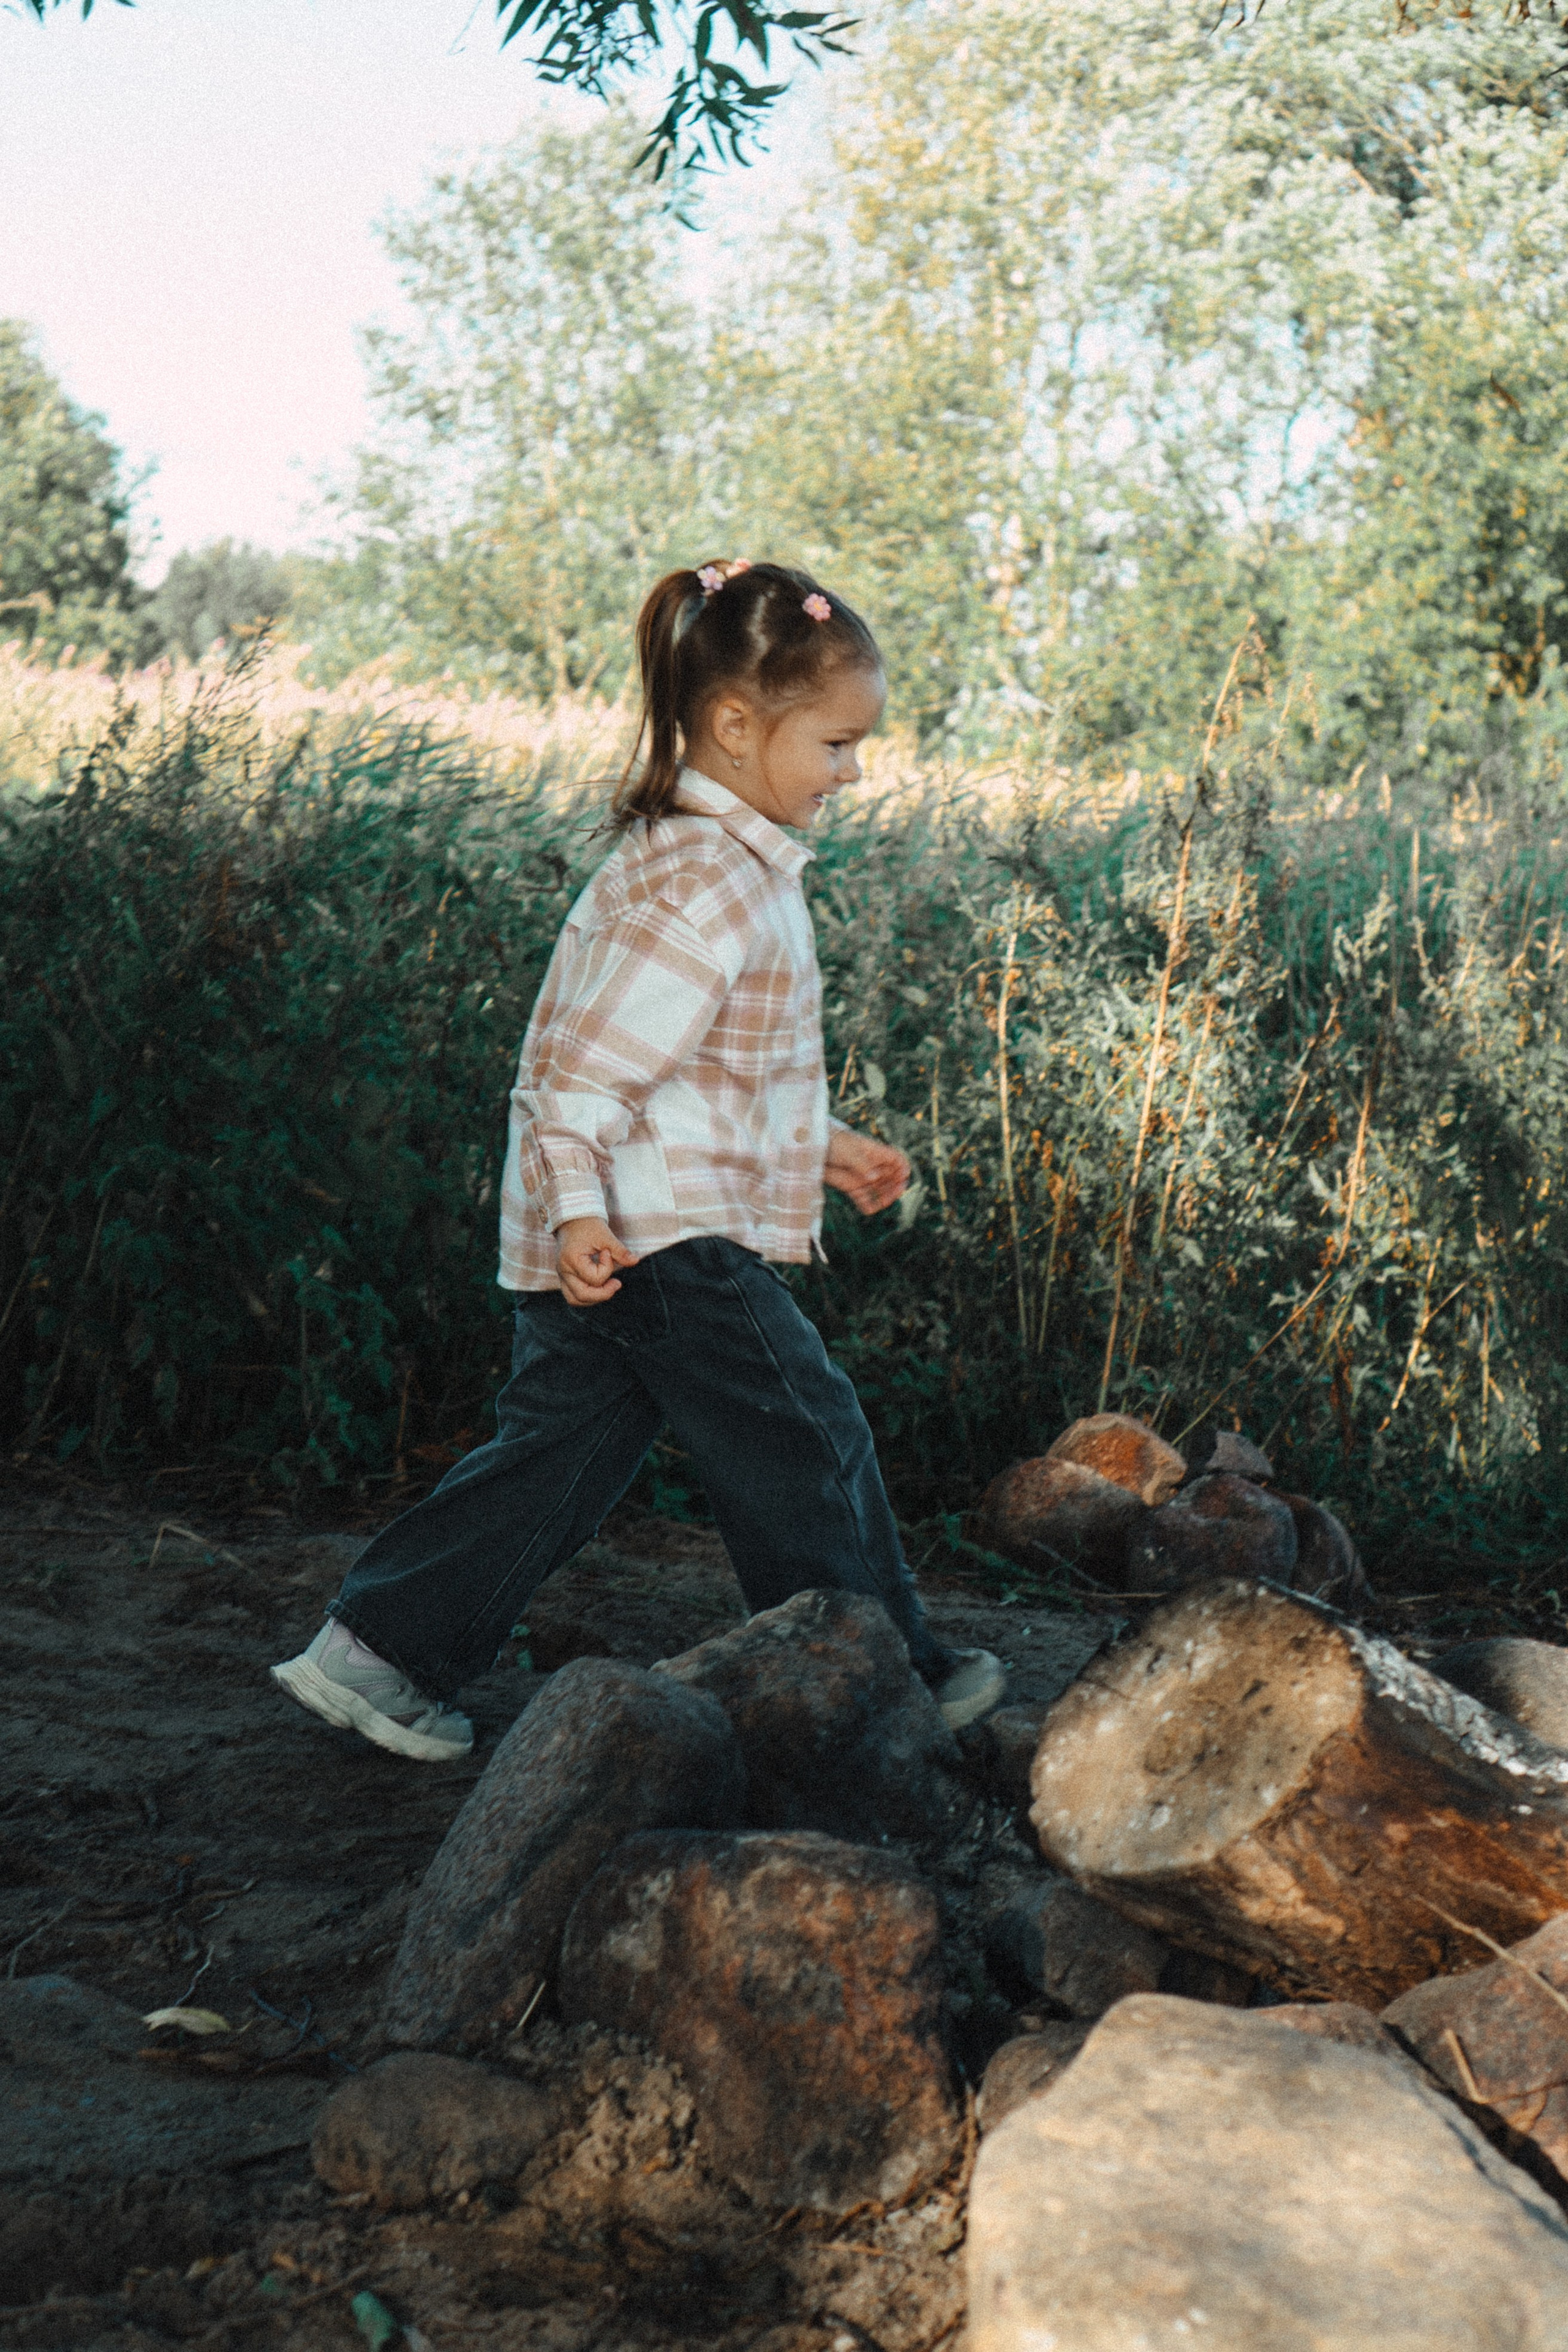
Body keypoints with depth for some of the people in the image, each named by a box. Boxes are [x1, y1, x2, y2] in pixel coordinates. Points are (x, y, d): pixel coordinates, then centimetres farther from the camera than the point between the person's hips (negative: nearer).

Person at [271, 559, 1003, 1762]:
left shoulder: (728, 859, 15)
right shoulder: (701, 885, -19)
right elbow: (590, 1064, -23)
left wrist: (822, 1146, 29)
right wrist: (579, 1210, -29)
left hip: (612, 1238, 10)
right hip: (665, 1237, -10)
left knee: (562, 1453, 14)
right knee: (806, 1441, 2)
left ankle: (377, 1649, 18)